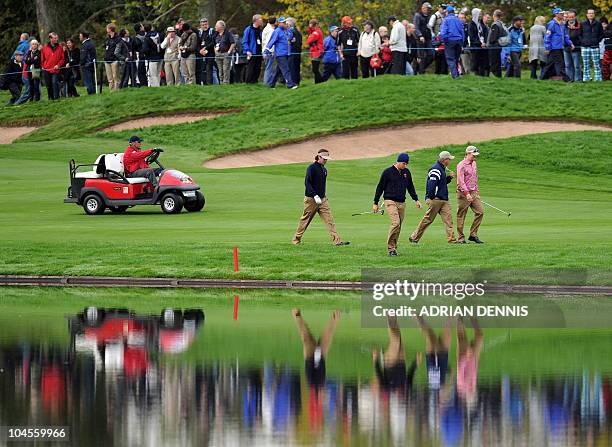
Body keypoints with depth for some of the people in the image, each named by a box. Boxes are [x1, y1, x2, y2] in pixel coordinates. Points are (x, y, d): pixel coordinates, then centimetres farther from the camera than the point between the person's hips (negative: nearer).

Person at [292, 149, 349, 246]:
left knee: (329, 219, -5)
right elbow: (307, 183, -18)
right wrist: (315, 196, -26)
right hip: (311, 199, -6)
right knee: (305, 220, 5)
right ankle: (296, 240, 19)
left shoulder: (324, 170, 12)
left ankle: (337, 240, -12)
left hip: (322, 199, 6)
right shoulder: (312, 168, -11)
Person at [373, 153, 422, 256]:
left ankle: (393, 248, 10)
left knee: (399, 226, 2)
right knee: (395, 223, -20)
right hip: (390, 202, -5)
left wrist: (416, 200, 15)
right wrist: (375, 203, 1)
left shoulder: (406, 172, 11)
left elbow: (410, 187, 24)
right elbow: (380, 187, 1)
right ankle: (391, 248, -14)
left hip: (402, 203, 5)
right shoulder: (388, 172, -4)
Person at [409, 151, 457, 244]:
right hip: (435, 200, -9)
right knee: (427, 219, 0)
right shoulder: (436, 170, -15)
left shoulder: (442, 169, 17)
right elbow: (431, 184, -23)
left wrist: (449, 177, 10)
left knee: (448, 219, -1)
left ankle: (451, 239, -5)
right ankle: (414, 238, 10)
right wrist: (432, 197, -22)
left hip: (443, 200, 9)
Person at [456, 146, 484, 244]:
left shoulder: (474, 164, 14)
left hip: (474, 192, 8)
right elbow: (460, 181, -18)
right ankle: (460, 238, 3)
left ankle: (473, 234, 4)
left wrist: (477, 190, 19)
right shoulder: (461, 165, -11)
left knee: (480, 212, -2)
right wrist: (467, 194, -24)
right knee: (461, 216, -1)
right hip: (463, 194, -8)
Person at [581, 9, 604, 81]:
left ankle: (598, 78, 1)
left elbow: (601, 34, 9)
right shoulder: (583, 24, 7)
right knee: (585, 64, 4)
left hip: (594, 46, -2)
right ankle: (586, 78, 9)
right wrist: (582, 41, 1)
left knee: (596, 63, -3)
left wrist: (597, 41, -1)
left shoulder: (598, 24, 4)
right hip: (585, 46, 2)